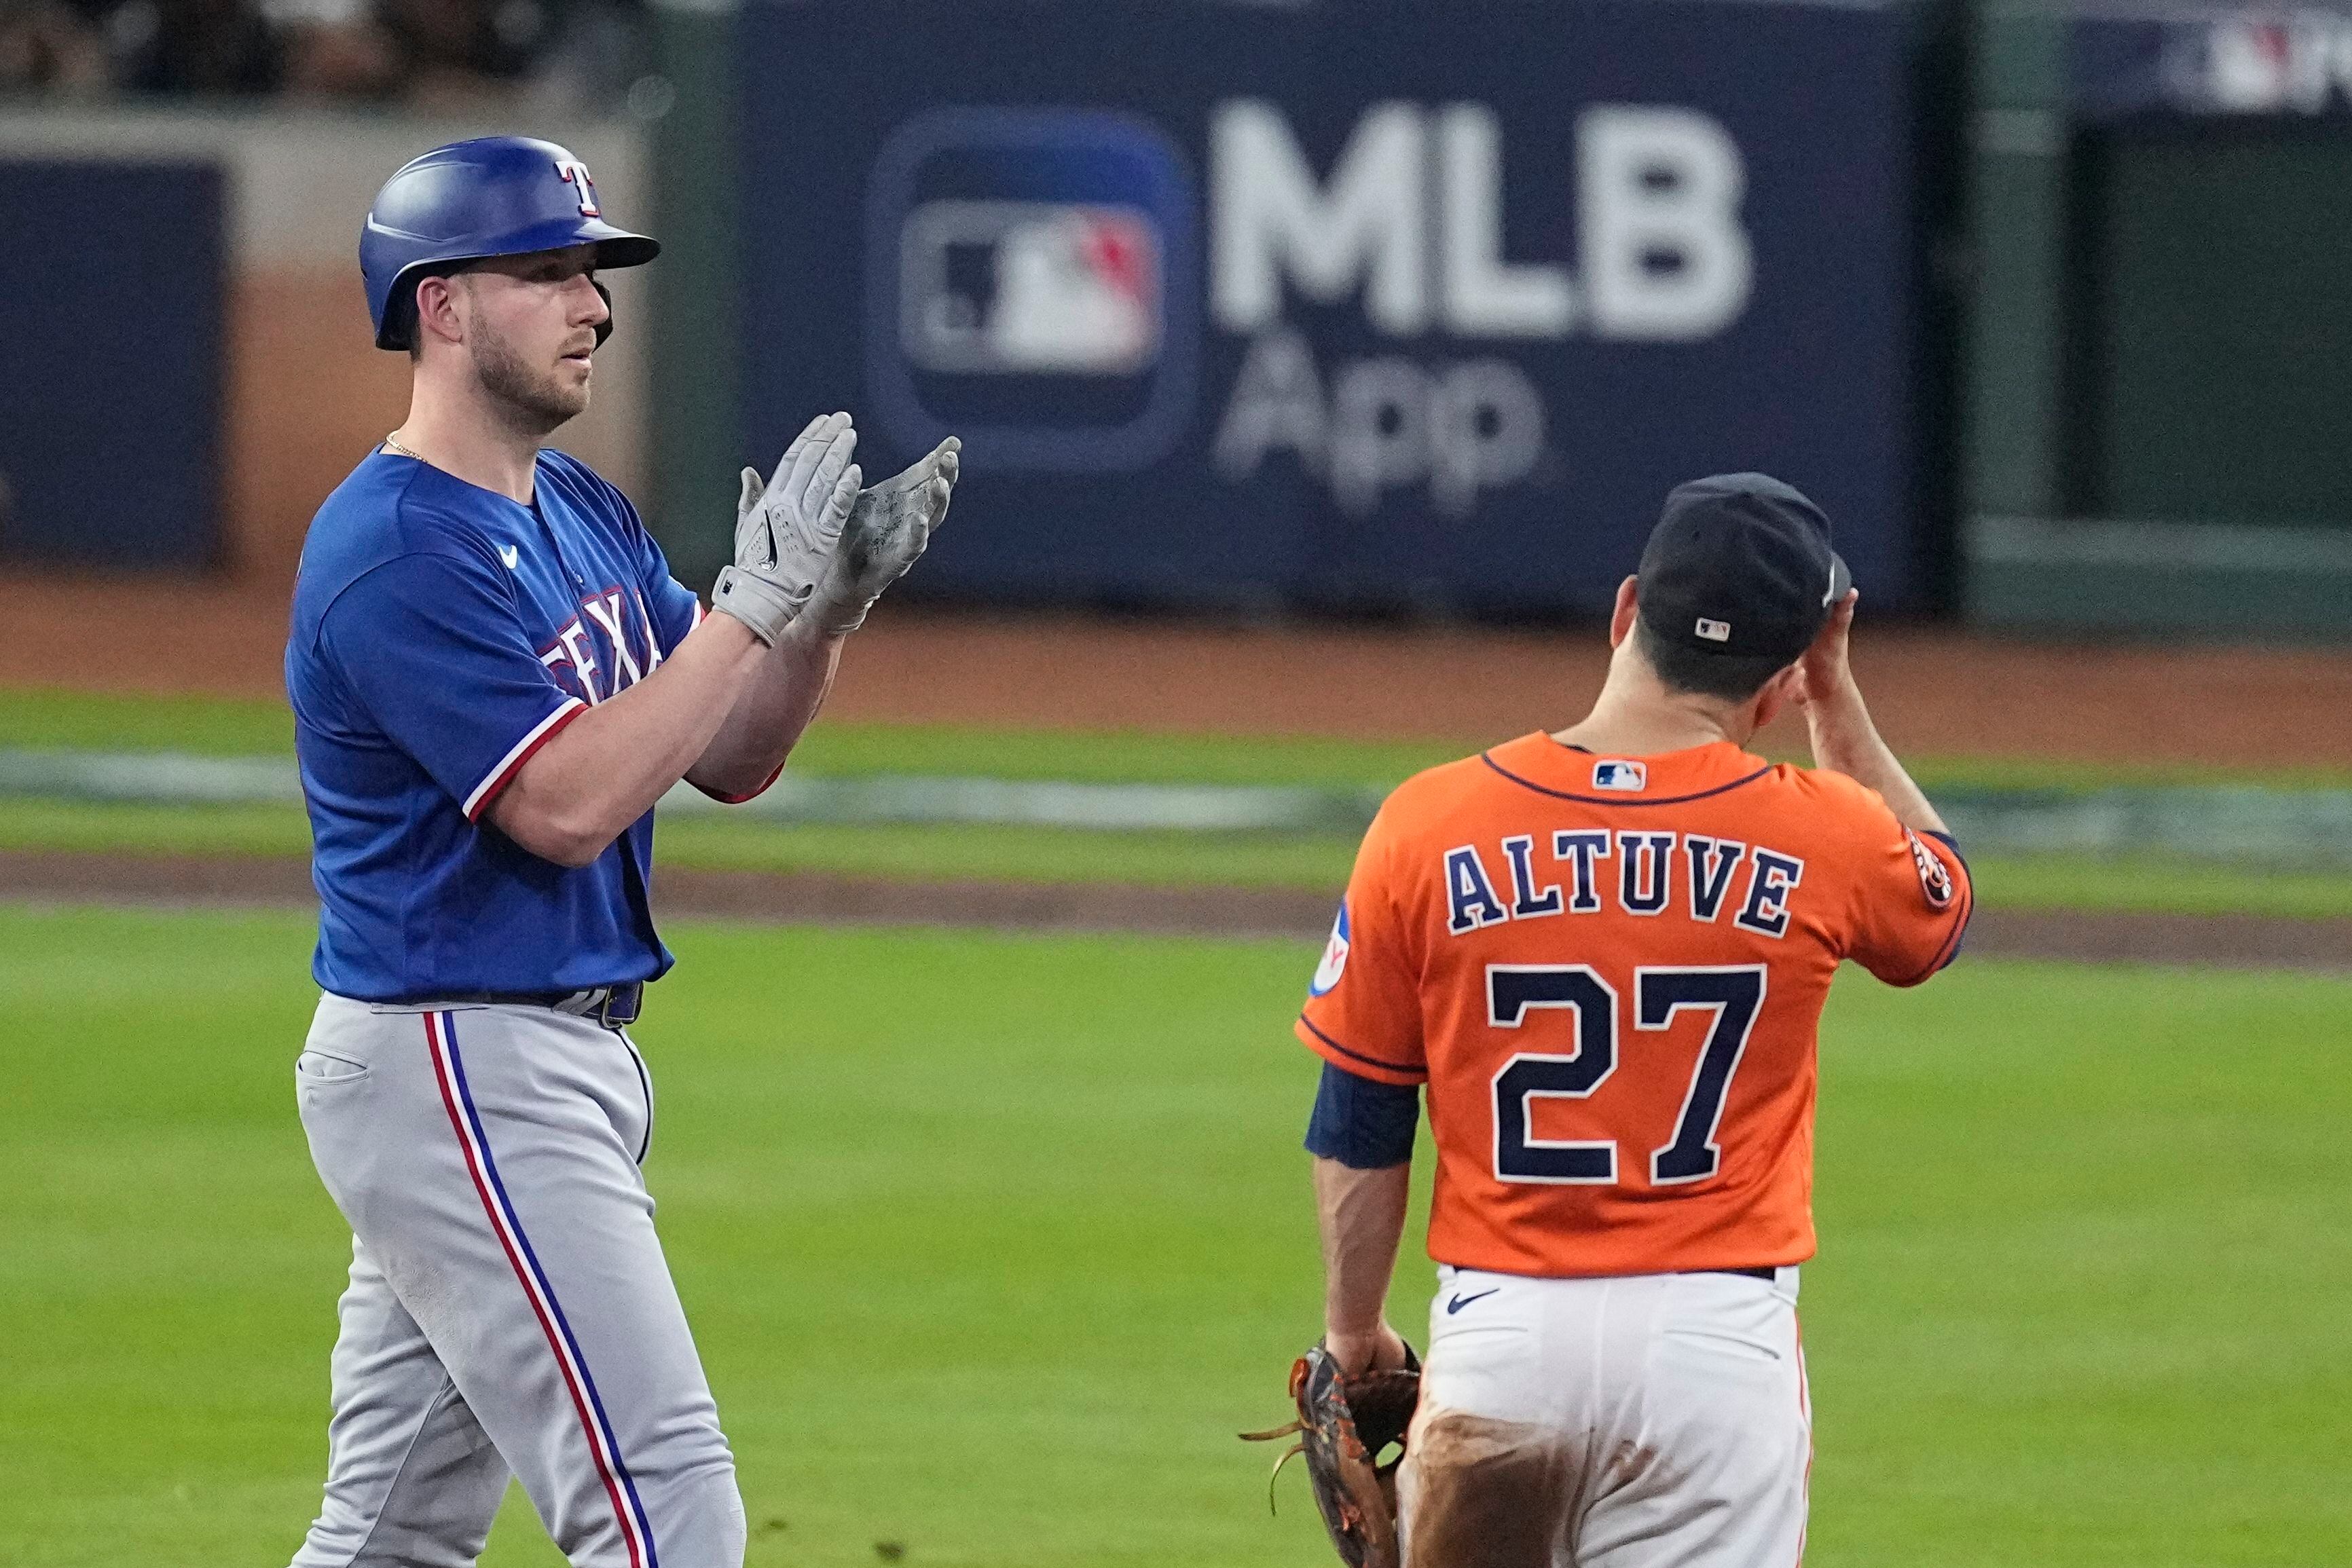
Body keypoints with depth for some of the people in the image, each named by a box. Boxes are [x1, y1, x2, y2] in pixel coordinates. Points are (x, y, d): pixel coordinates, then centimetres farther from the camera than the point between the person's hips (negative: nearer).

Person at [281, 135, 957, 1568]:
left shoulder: (582, 512, 14)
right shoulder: (395, 552, -16)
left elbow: (732, 759, 15)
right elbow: (564, 802, -24)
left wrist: (832, 605, -3)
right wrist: (754, 602, -21)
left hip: (569, 1062, 10)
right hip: (459, 1074, -10)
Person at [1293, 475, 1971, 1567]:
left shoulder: (1431, 828, -3)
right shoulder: (1822, 838, -4)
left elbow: (1358, 1128, 3)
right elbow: (1939, 903, 23)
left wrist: (1353, 1334, 16)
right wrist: (1835, 698, 21)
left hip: (1497, 1325, 1)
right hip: (1719, 1342, -1)